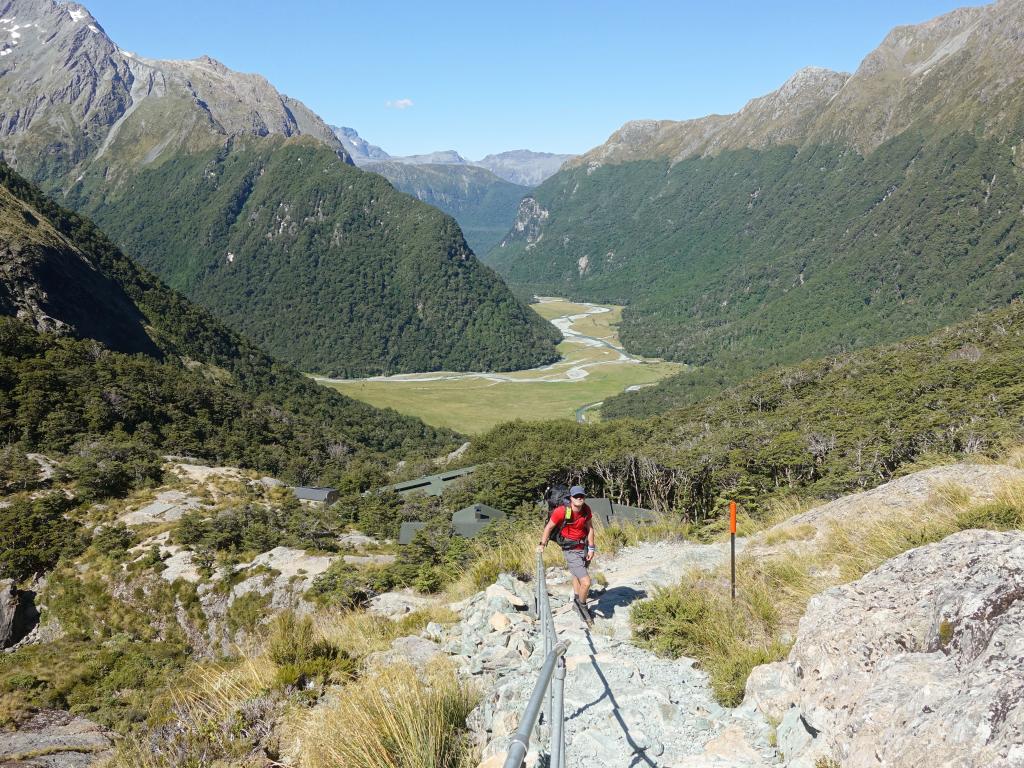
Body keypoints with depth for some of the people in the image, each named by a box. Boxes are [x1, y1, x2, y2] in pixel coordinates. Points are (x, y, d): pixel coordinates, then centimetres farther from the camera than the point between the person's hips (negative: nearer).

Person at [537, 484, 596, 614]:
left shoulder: (586, 509, -10)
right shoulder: (561, 511, -25)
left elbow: (590, 528, 1)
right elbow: (549, 527, -12)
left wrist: (591, 548, 0)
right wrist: (542, 544, -15)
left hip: (584, 548, 6)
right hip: (571, 551, -6)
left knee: (577, 574, 28)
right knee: (586, 582, -14)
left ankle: (576, 600, 52)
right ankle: (582, 606, 13)